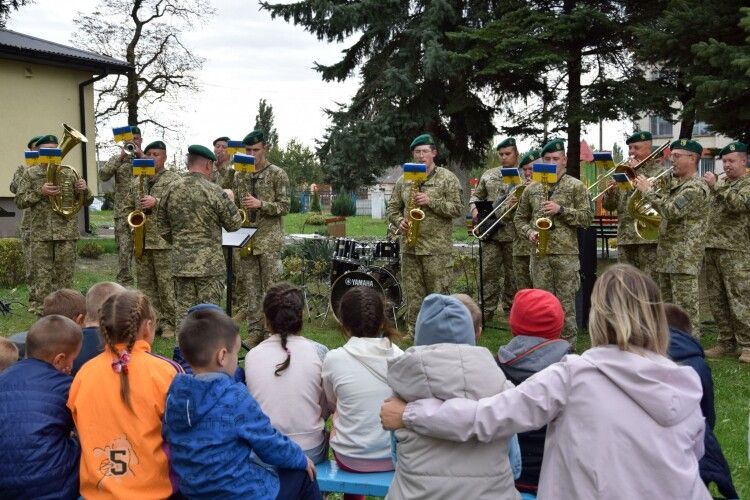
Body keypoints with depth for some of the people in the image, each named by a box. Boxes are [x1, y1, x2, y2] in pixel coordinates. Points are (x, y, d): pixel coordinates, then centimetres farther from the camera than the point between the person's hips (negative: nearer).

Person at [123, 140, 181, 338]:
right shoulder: (137, 181, 16)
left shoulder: (173, 179, -1)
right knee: (145, 283, 9)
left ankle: (169, 323, 5)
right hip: (141, 240, 6)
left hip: (164, 240, -6)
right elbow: (127, 205, 22)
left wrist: (156, 202, -21)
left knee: (166, 284, -4)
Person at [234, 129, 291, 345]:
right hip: (245, 239, 4)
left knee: (270, 289, -3)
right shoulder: (239, 176, 12)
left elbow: (284, 207, -6)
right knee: (250, 289, 6)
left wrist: (260, 204, -20)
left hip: (269, 240, -4)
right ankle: (254, 333, 13)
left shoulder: (277, 174, -1)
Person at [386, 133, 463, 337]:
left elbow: (457, 209, -6)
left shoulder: (447, 178, 0)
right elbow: (393, 207, 16)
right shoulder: (403, 180, 12)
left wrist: (431, 201, -17)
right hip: (409, 247, 4)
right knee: (413, 297, 8)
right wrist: (399, 221, -6)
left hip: (437, 249, -4)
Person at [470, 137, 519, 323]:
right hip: (490, 230, 2)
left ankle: (511, 310, 16)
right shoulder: (488, 175, 14)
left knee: (512, 273, 5)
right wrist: (474, 209, 1)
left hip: (514, 233, -2)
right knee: (488, 271, 2)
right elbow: (476, 195, 20)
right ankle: (487, 310, 9)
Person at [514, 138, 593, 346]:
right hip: (539, 254, 3)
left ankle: (568, 347, 10)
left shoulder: (576, 186, 2)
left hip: (566, 253, -3)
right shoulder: (532, 188, 11)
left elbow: (587, 217, -3)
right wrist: (529, 232, -3)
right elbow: (519, 218, 17)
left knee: (566, 303, 1)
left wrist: (561, 210, -14)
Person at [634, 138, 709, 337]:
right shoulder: (672, 183, 16)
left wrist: (648, 191, -14)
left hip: (684, 257, -9)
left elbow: (671, 211, -23)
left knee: (686, 308, -7)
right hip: (666, 255, 10)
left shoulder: (696, 187, -13)